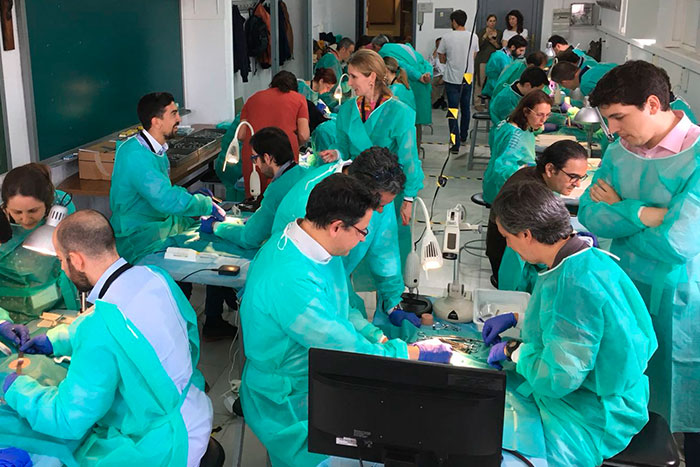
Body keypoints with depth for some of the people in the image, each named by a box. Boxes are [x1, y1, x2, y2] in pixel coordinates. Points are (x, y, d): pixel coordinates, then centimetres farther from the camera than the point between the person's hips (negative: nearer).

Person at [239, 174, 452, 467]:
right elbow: (352, 352, -26)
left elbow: (336, 311, 11)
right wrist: (418, 352, -13)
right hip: (289, 405, -9)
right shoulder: (292, 283, -34)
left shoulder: (302, 240, -4)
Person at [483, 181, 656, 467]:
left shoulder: (573, 285, -30)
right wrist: (517, 320, 16)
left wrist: (514, 350, -10)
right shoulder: (588, 258, 1)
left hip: (593, 416, -10)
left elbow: (558, 377, -26)